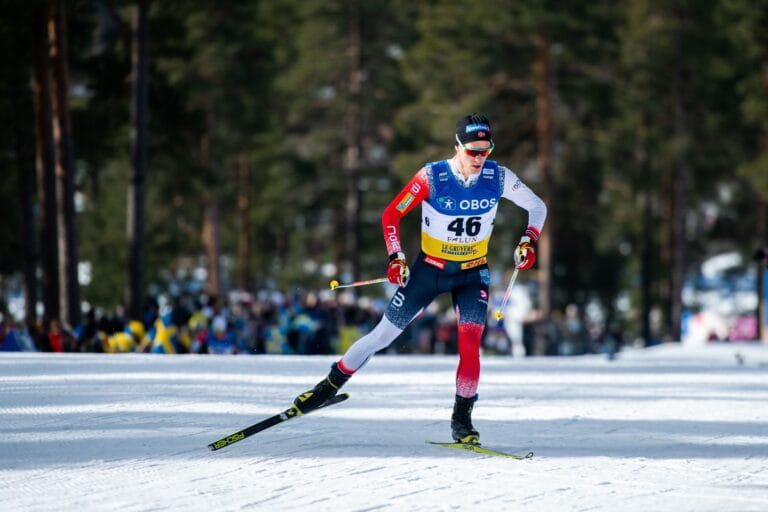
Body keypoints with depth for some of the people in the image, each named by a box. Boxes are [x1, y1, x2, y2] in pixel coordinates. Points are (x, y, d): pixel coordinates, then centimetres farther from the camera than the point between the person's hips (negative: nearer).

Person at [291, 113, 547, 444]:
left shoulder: (498, 178, -13)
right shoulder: (432, 177, -20)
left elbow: (537, 207, 3)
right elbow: (391, 215, -12)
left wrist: (529, 241, -12)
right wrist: (395, 258, -23)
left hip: (472, 272, 1)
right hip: (430, 268, -1)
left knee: (470, 340, -21)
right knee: (384, 334, 5)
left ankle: (462, 419, -7)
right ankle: (331, 385, 24)